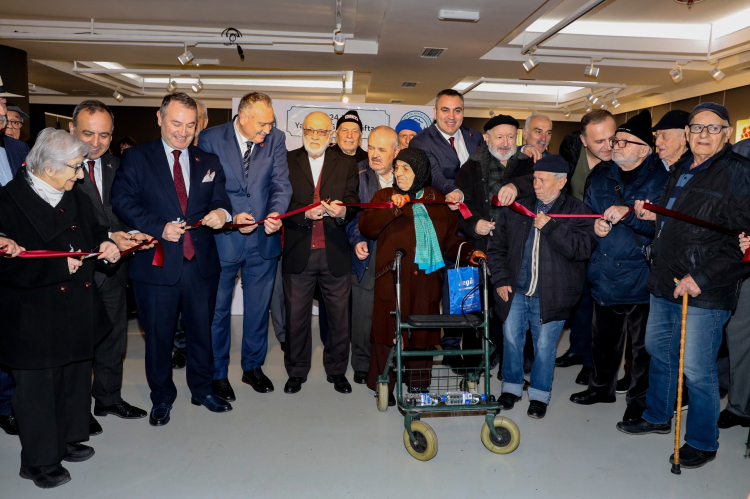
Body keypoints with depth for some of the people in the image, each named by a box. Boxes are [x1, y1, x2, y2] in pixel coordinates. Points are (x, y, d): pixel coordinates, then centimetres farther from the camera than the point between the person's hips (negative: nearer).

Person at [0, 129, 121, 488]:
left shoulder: (76, 198, 5)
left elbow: (95, 232, 18)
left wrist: (106, 246, -4)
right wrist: (61, 266, -22)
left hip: (78, 310, 7)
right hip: (35, 320, -7)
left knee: (76, 378, 19)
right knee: (38, 388, 8)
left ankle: (67, 439, 39)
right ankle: (39, 459, 27)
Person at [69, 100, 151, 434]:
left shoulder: (115, 165, 7)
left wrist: (132, 234, -11)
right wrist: (108, 238, -26)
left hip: (112, 266, 6)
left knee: (114, 337, 18)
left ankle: (108, 397, 36)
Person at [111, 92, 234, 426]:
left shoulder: (209, 162, 11)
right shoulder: (136, 158, 1)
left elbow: (220, 200, 7)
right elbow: (123, 201, -8)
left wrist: (222, 213, -17)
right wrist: (159, 227, -20)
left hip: (201, 262, 3)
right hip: (156, 263, -3)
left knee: (202, 330, 15)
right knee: (158, 335, 10)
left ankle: (202, 389, 35)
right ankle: (162, 397, 30)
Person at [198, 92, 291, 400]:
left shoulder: (275, 138, 0)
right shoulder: (210, 139, -7)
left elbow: (281, 183, -5)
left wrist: (276, 213, -24)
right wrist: (231, 218, -22)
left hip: (263, 239, 3)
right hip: (222, 239, -2)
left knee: (258, 308, 15)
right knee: (218, 309, 10)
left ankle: (253, 367, 35)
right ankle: (218, 373, 29)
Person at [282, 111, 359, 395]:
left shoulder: (346, 164, 8)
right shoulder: (287, 163, 5)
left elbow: (353, 202, -1)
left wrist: (341, 211, -23)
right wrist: (306, 213, -19)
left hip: (335, 254, 1)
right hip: (298, 254, 0)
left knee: (339, 316, 6)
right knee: (296, 315, 9)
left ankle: (337, 370, 26)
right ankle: (297, 371, 27)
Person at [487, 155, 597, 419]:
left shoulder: (577, 211, -2)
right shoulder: (517, 208, 6)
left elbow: (583, 249, -15)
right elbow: (496, 245, 10)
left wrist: (550, 227, -21)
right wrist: (500, 279, 1)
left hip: (550, 295, -3)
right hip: (515, 291, 3)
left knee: (544, 345, 8)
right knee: (511, 338, 11)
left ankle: (539, 394, 28)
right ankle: (512, 387, 32)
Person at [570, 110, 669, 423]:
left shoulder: (660, 178, -8)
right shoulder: (602, 176, 10)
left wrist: (628, 213, -28)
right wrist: (595, 225, -3)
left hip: (640, 277, -5)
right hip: (604, 276, 6)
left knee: (642, 344, 6)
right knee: (603, 337, 20)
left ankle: (640, 400, 25)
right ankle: (602, 386, 39)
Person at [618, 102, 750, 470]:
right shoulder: (679, 170, 14)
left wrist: (702, 278, -21)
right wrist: (655, 216, 9)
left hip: (704, 292, -8)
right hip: (665, 283, 8)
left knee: (697, 370, 1)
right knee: (658, 350, 20)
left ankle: (702, 442, 22)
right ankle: (657, 416, 41)